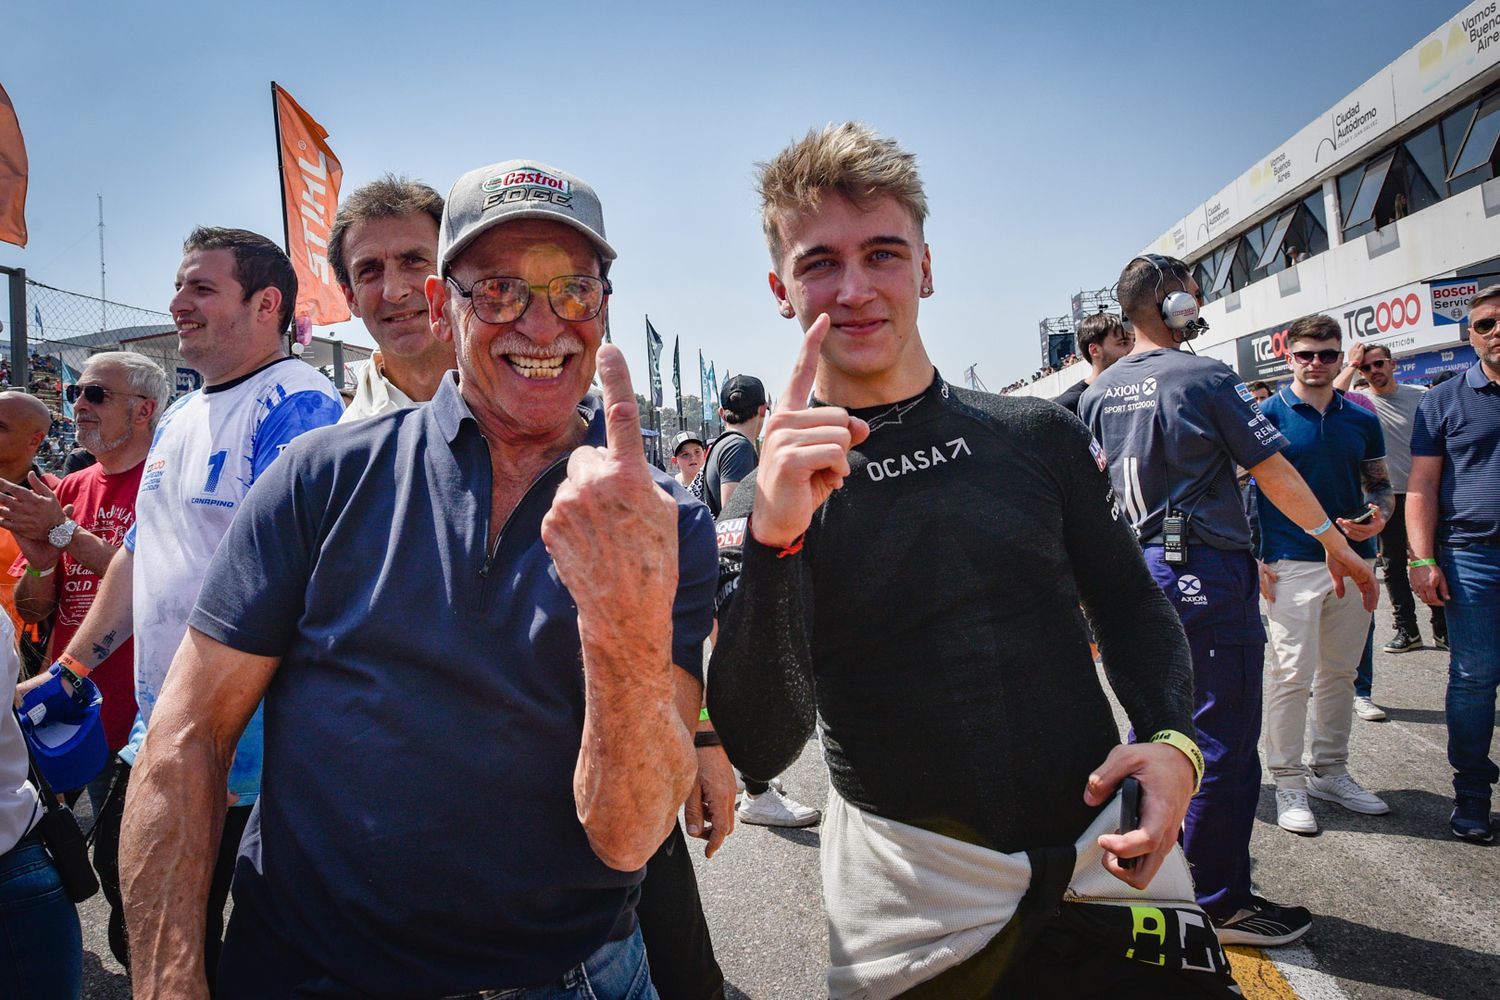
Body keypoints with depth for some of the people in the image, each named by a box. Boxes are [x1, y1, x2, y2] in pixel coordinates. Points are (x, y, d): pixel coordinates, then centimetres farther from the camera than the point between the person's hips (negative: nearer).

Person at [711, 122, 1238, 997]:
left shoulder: (1041, 436, -2)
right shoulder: (769, 499, -8)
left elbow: (1130, 607, 10)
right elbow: (761, 751, -18)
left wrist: (1173, 740, -8)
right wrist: (773, 539, -31)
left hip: (1109, 860, 2)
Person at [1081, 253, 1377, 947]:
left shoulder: (1098, 393, 8)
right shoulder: (1206, 378, -11)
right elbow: (1274, 472, -10)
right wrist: (1337, 545, -1)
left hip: (1139, 569, 8)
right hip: (1207, 571, -8)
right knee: (1224, 737, 2)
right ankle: (1221, 902, 12)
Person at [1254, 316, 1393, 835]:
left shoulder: (1362, 420, 9)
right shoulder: (1268, 415, -3)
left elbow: (1380, 484, 17)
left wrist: (1378, 517, -5)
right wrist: (1255, 558, -11)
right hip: (1292, 564, -5)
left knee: (1339, 674, 13)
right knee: (1293, 675, -4)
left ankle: (1330, 772, 26)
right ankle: (1289, 782, 8)